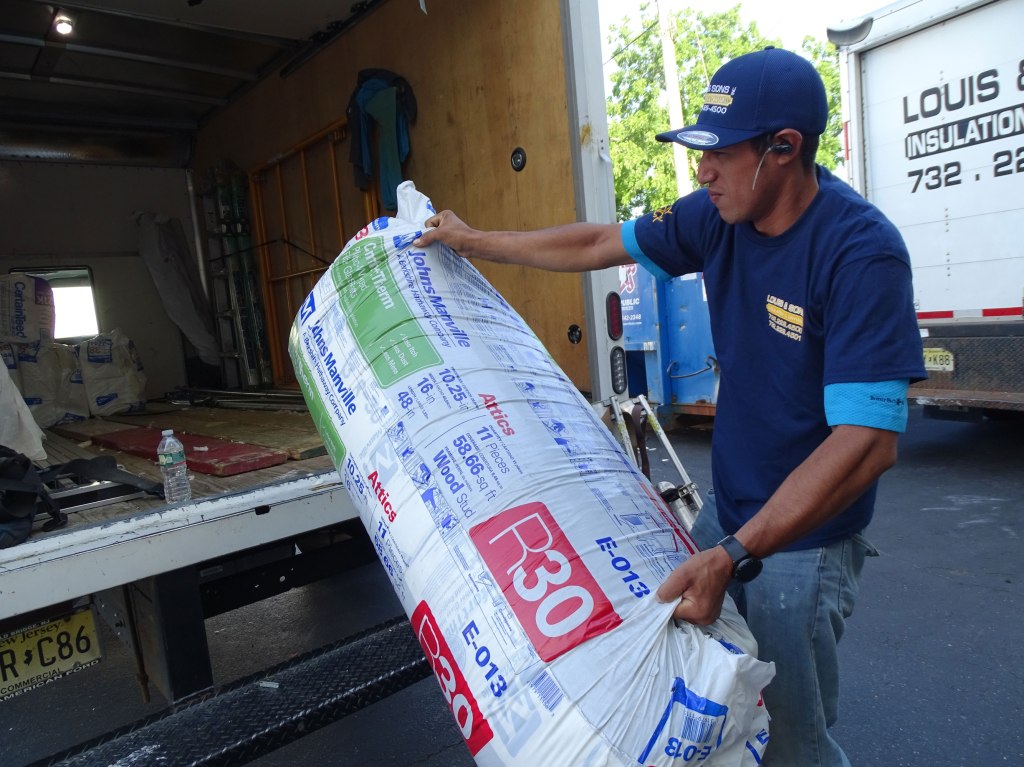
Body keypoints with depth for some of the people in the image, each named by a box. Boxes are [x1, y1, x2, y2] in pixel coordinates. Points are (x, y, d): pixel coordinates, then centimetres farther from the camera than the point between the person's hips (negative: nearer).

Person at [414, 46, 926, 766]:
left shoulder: (862, 254, -25)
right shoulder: (718, 215, -5)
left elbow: (868, 441, -29)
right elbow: (599, 243, 7)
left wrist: (735, 556, -36)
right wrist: (473, 240, 13)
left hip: (805, 535, -6)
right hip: (727, 506, 7)